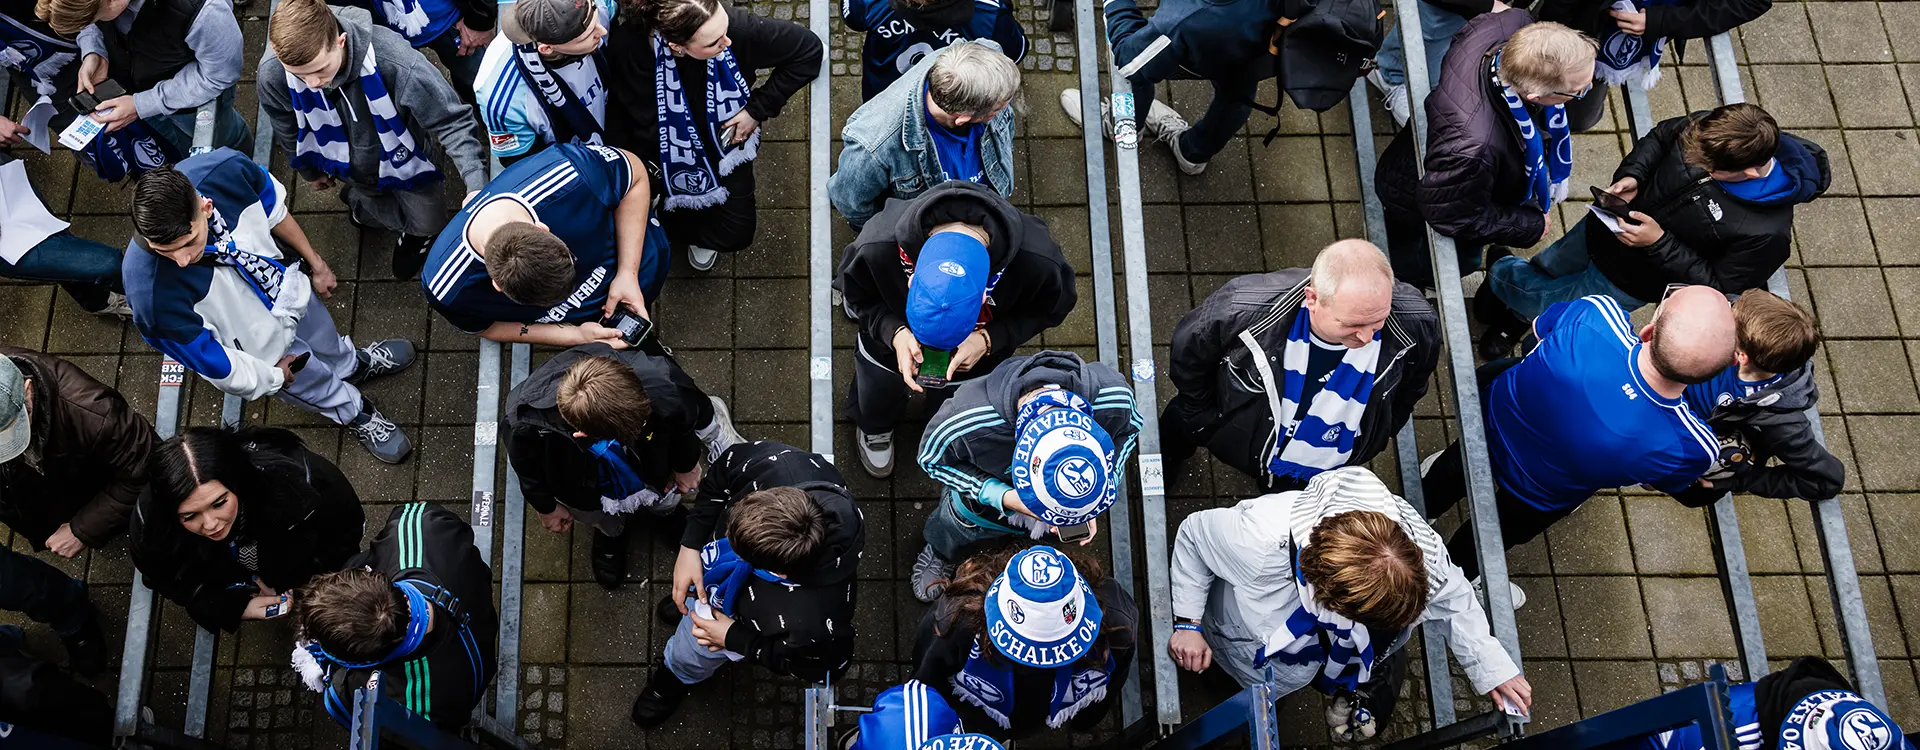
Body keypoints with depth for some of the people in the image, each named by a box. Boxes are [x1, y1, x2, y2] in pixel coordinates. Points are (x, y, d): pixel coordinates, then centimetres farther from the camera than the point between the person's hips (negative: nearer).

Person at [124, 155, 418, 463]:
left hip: (289, 284, 4)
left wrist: (316, 264, 4)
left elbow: (274, 210, -11)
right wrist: (272, 376, -10)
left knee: (327, 343, 36)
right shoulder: (152, 294, -46)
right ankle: (357, 414, 61)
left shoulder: (224, 169, -37)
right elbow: (208, 361, -27)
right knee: (316, 384, 27)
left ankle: (354, 365, 72)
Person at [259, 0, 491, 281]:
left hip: (404, 161, -1)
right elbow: (287, 130, -8)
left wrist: (476, 184, -46)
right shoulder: (272, 72, -33)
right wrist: (309, 171, 11)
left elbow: (452, 121, -34)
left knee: (429, 223, 14)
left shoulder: (394, 62, -46)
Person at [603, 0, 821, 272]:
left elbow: (809, 48, -22)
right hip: (663, 153, -1)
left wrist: (758, 110, -18)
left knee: (736, 234, -5)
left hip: (724, 142, 1)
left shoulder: (738, 26, -36)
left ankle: (700, 234, 33)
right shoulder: (630, 47, -35)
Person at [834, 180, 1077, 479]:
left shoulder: (1038, 261, -46)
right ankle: (875, 429, 71)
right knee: (876, 405, 33)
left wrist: (988, 340, -36)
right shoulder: (878, 246, -45)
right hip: (890, 344, 0)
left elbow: (1050, 308, -20)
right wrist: (894, 332, -39)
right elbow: (857, 295, -19)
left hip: (975, 358, 0)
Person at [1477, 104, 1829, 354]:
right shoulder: (1714, 130, -24)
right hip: (1600, 229, 4)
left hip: (1625, 281, -4)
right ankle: (1510, 317, 61)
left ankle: (1501, 270, 50)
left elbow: (1717, 287, -23)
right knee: (1541, 269, 26)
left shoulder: (1766, 233, -37)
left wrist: (1659, 243, -31)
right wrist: (1632, 174, -19)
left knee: (1528, 300, 13)